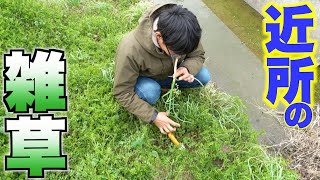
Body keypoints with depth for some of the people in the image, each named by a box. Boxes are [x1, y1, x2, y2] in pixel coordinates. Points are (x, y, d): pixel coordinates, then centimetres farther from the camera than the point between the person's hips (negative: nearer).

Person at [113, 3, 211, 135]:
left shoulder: (184, 35, -29)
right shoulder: (130, 50, -40)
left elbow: (198, 55, -10)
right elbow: (122, 93, -29)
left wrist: (187, 68, -33)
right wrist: (153, 116, -31)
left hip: (169, 73, 4)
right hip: (143, 79, -4)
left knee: (204, 77, -16)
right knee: (150, 92, -36)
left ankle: (164, 85, 5)